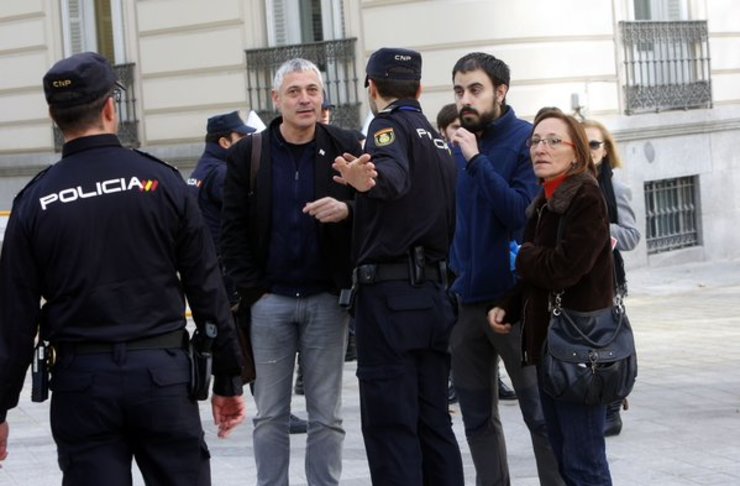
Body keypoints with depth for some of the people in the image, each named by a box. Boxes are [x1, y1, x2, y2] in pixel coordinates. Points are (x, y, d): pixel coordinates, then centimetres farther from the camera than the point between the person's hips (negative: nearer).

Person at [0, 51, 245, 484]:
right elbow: (208, 288, -1)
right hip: (162, 371, 0)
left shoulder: (35, 201, -1)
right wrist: (228, 380, 7)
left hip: (80, 380, 1)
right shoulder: (161, 181, -2)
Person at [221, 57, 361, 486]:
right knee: (270, 415, 6)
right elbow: (232, 230, 2)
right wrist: (252, 290, -4)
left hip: (326, 298, 0)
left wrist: (346, 209, -21)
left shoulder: (345, 148, 0)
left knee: (327, 416, 6)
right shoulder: (247, 154, 1)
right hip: (270, 300, 0)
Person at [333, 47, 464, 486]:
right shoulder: (440, 140, 18)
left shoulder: (390, 125, -6)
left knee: (390, 425, -7)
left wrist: (368, 180, -50)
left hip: (390, 295, -8)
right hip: (436, 293, 8)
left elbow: (395, 174, -28)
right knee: (434, 422, 10)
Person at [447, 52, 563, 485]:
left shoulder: (527, 140, -8)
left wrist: (477, 160, -21)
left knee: (541, 415, -1)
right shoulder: (456, 148, 9)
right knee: (478, 419, 12)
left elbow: (522, 211, -19)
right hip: (465, 300, 6)